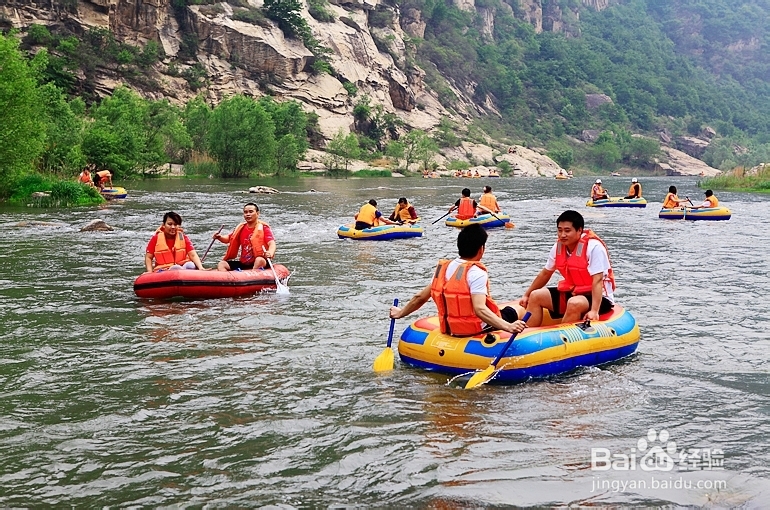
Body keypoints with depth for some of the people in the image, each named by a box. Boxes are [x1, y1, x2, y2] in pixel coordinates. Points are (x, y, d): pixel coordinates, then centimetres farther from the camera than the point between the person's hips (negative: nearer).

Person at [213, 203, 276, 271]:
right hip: (243, 263, 6)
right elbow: (229, 238, 24)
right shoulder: (241, 228, 11)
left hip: (259, 263, -6)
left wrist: (270, 253, -42)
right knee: (221, 264, -7)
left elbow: (272, 243, -19)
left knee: (260, 260, -38)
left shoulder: (263, 228, -6)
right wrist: (219, 237, 1)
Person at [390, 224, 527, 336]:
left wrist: (400, 313, 23)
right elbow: (479, 309, -34)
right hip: (475, 331, -7)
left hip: (451, 330, 7)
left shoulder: (443, 269, 0)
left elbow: (419, 297, 7)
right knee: (509, 312, 20)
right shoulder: (477, 273, -21)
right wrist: (508, 327, -42)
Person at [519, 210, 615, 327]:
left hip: (598, 297, -8)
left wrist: (594, 311, -38)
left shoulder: (594, 247, -21)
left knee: (574, 303, -37)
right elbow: (545, 274, 14)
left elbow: (597, 281, -28)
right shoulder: (558, 247, 0)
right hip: (571, 293, 8)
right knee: (535, 296, 0)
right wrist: (526, 295, 20)